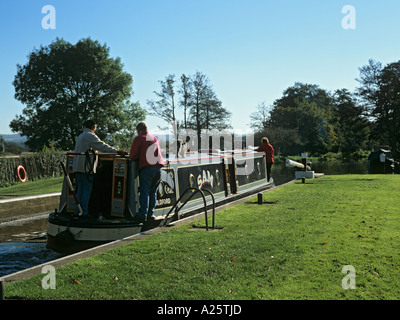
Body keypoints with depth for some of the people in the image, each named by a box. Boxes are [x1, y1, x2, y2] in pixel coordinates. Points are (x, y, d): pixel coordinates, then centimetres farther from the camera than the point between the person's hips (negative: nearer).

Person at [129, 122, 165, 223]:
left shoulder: (138, 139, 4)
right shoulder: (155, 139, 22)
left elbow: (132, 156, 3)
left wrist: (138, 158, 23)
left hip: (146, 168, -5)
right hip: (158, 167, 5)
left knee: (144, 192, -4)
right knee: (153, 192, 12)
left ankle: (143, 214, -9)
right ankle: (151, 214, 12)